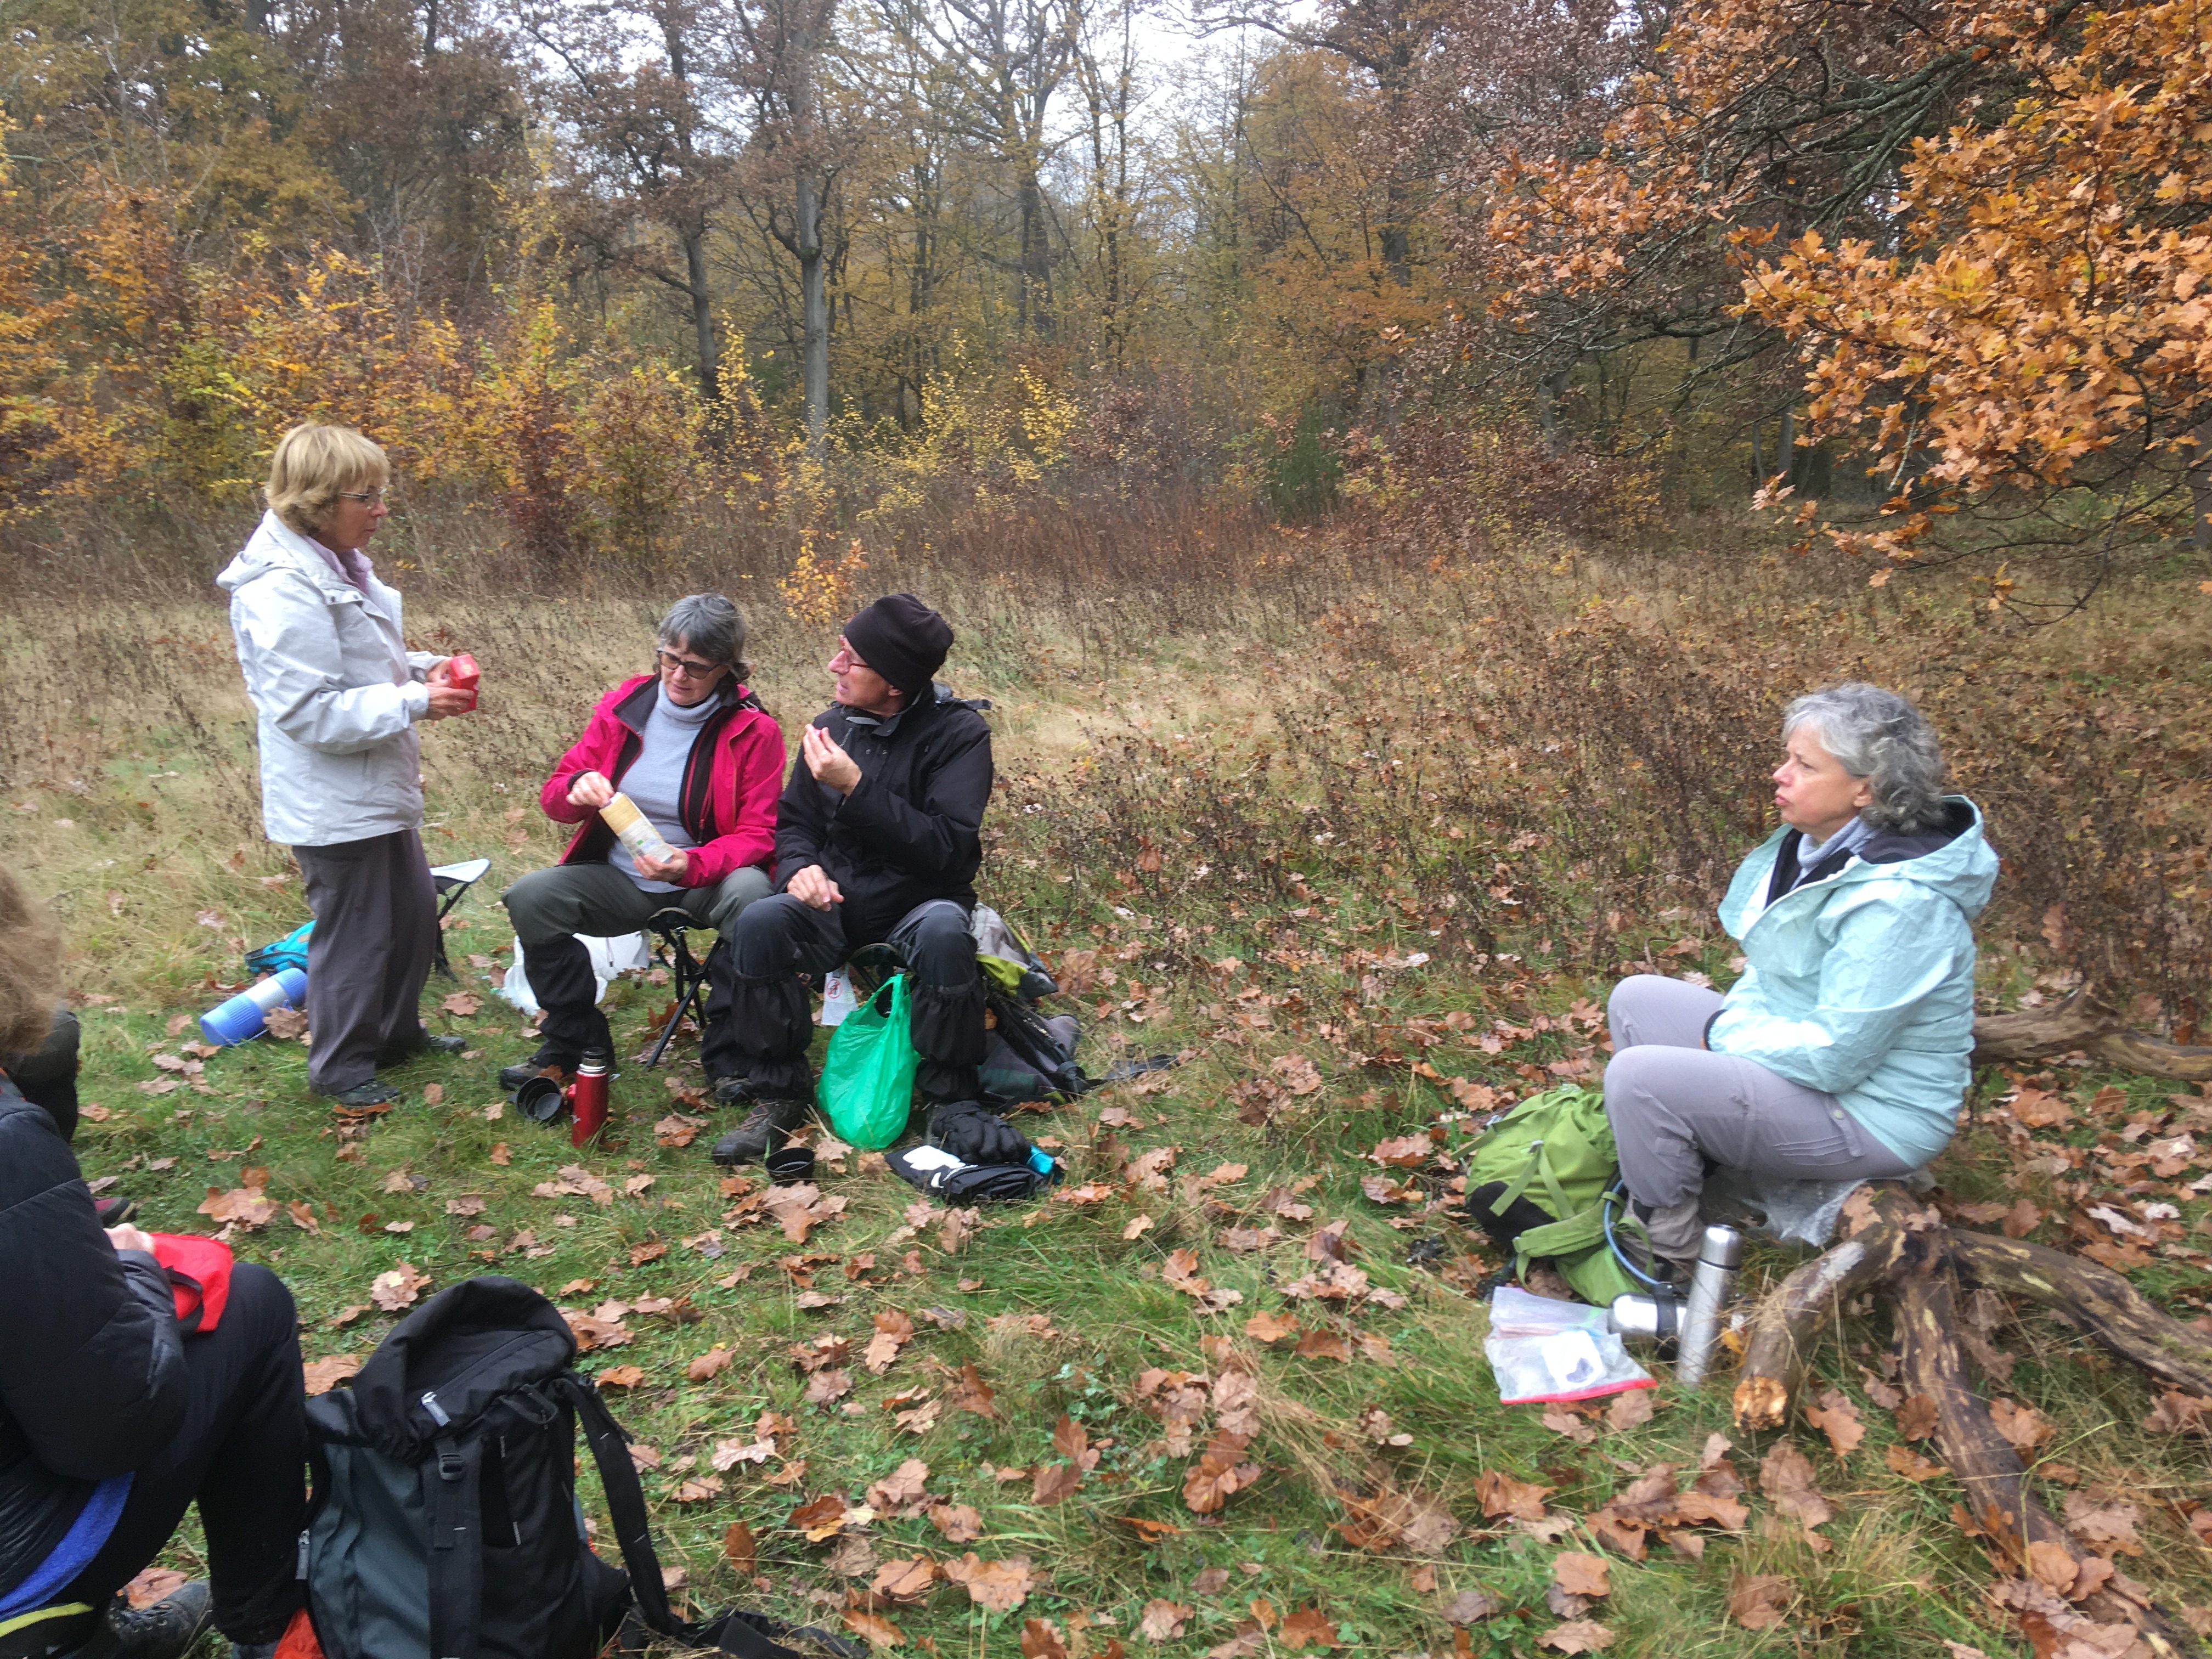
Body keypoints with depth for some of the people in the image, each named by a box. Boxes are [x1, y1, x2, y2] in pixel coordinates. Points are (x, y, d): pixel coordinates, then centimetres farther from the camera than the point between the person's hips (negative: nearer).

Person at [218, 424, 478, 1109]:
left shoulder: (340, 566, 6)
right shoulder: (284, 592, -24)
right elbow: (310, 712, -26)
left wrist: (424, 668, 1)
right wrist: (415, 702, -24)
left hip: (378, 791, 10)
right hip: (334, 803, -10)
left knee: (413, 913, 21)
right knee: (355, 934, 5)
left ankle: (397, 1031, 40)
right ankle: (342, 1066, 24)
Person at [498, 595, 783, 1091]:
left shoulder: (754, 730, -9)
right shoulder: (623, 707, 1)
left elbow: (757, 835, -11)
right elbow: (554, 795, 6)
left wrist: (691, 865, -30)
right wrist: (578, 790, -20)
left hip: (705, 881, -3)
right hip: (620, 878, 3)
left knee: (751, 893, -36)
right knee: (530, 897, -21)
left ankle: (726, 1054, -16)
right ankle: (573, 1044, 1)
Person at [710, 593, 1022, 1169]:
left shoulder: (958, 732, -12)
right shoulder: (832, 725, 2)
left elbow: (948, 848, -21)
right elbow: (793, 820, 11)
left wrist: (857, 788, -27)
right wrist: (801, 866, -13)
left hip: (919, 902, -3)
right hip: (836, 903, 4)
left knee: (943, 935, -37)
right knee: (759, 924, -26)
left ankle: (954, 1104, -16)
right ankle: (778, 1093, -7)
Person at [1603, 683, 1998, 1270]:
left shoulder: (1896, 902, -29)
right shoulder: (1818, 845, 1)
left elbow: (1834, 1056, -29)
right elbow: (1771, 971, 16)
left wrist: (1722, 1038, -15)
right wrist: (1729, 1017, -3)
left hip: (1865, 1110, -10)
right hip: (1803, 1049, 10)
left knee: (1640, 1077, -24)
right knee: (1637, 999, 10)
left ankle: (1671, 1256, -3)